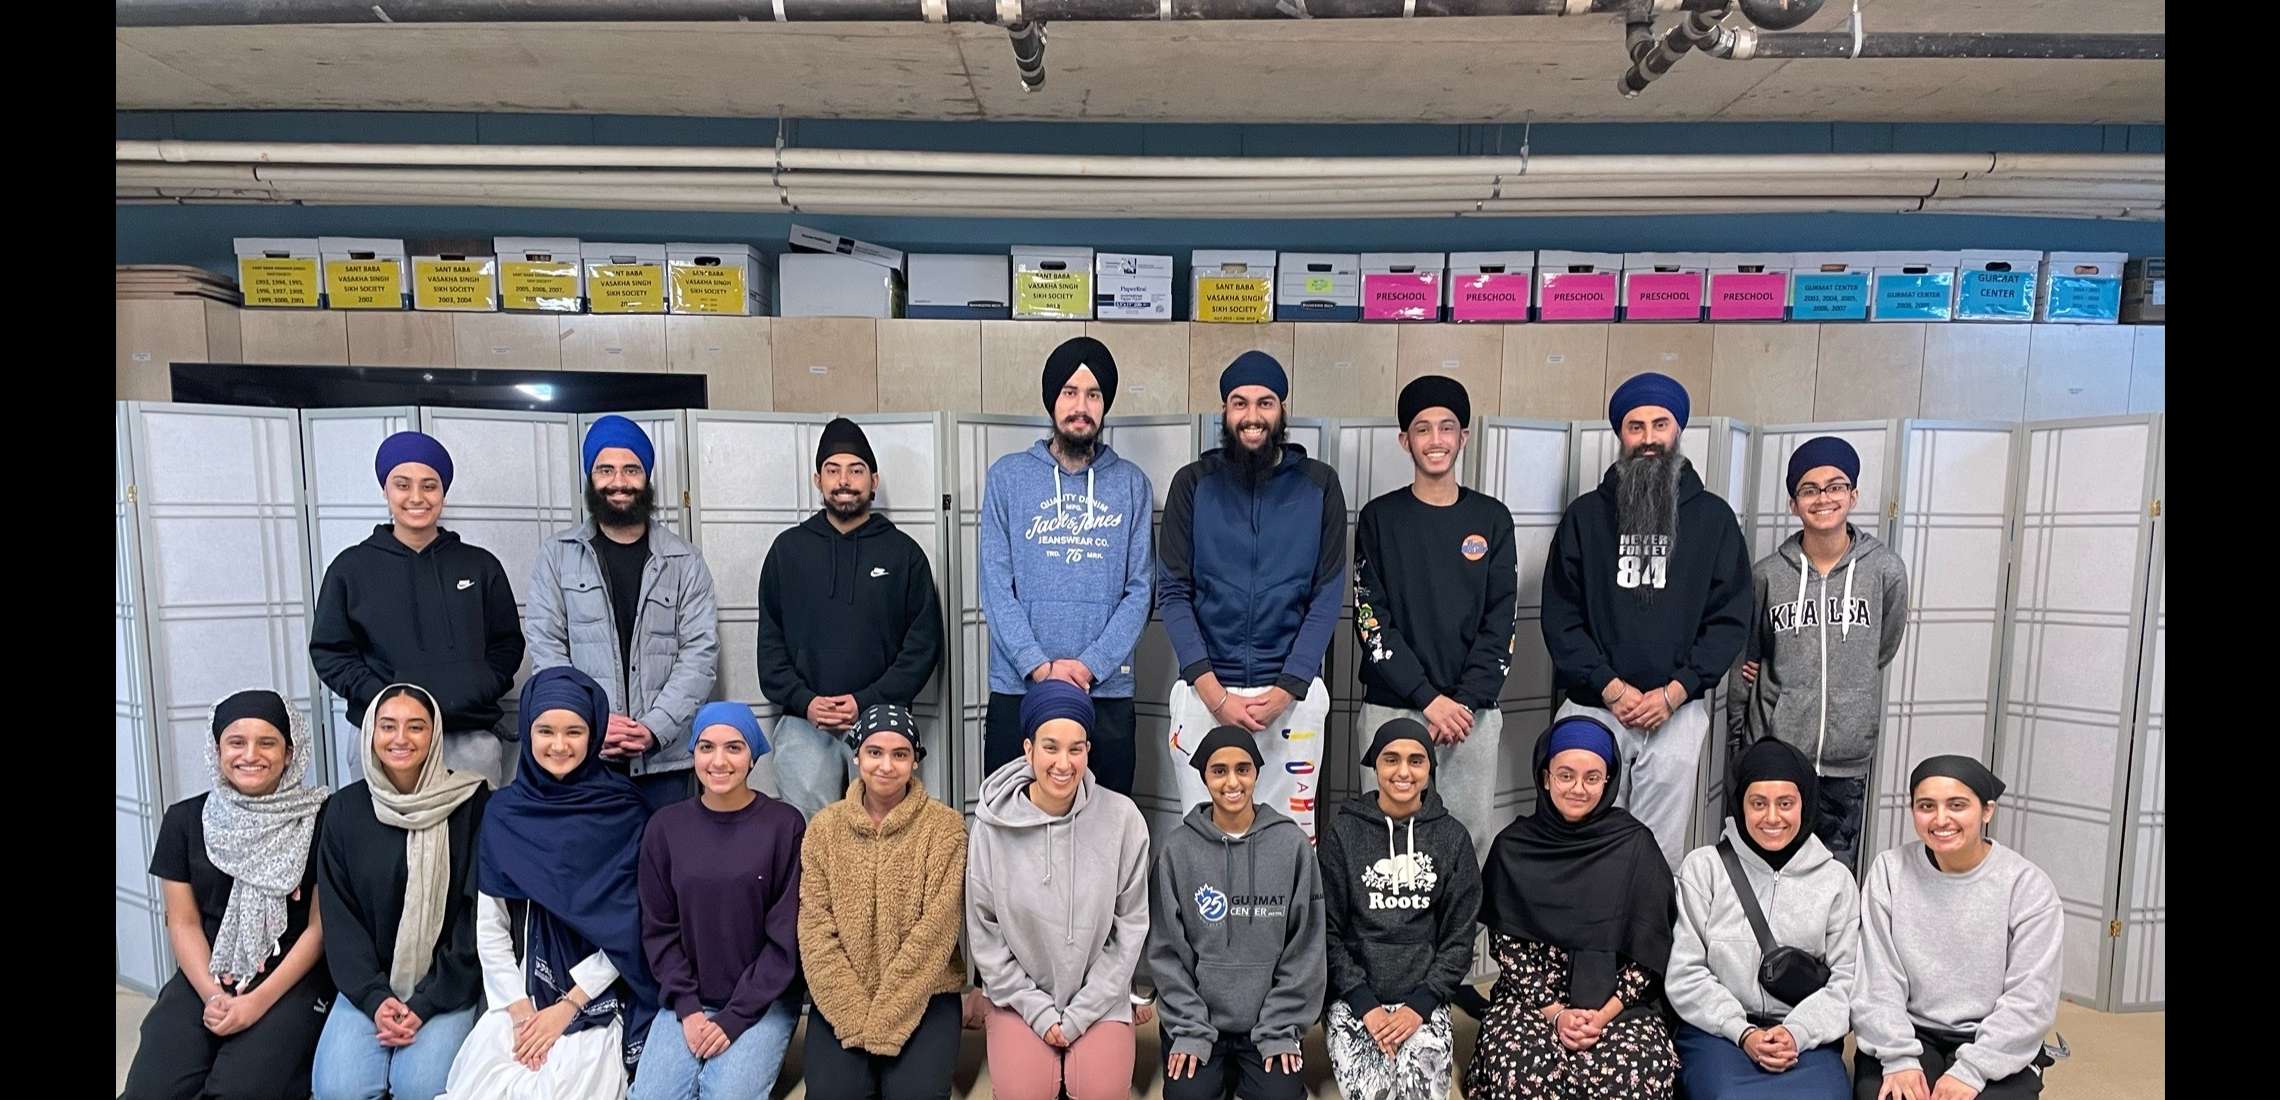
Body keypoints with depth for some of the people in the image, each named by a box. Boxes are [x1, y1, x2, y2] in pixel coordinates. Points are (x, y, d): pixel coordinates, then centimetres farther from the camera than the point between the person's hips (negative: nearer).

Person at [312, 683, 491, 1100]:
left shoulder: (471, 804, -8)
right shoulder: (345, 808, 1)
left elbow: (478, 913, -7)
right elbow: (339, 917, 2)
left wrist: (427, 1002, -12)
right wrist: (374, 997, -10)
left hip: (447, 985, -2)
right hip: (369, 984, 3)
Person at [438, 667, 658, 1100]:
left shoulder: (624, 813, -5)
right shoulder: (503, 813, 3)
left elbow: (627, 928, -6)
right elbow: (490, 929, 4)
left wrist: (566, 1006, -10)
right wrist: (519, 1009, -6)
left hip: (597, 998, -3)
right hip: (519, 994, 3)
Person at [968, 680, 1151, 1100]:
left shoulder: (1121, 818, -13)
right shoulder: (993, 824, -13)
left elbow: (1130, 925, -6)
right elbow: (983, 929, -4)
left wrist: (1080, 1013, -8)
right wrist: (1038, 1009, -8)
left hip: (1100, 995, 0)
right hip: (1020, 994, 0)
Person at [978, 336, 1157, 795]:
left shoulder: (1131, 484, 6)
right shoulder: (1008, 476, 4)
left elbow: (1139, 590, 1)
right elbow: (995, 585, -2)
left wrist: (1090, 664, -12)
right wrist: (1038, 664, -13)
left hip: (1107, 691, 1)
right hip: (1017, 688, 0)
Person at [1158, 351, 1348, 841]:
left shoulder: (1319, 485, 2)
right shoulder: (1194, 483, 2)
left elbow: (1327, 596, 0)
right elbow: (1172, 593, -2)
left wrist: (1284, 692, -10)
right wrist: (1215, 694, -11)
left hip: (1292, 693, 0)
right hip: (1204, 691, 0)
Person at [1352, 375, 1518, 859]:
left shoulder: (1492, 519, 8)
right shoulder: (1380, 518, 4)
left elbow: (1499, 623, 3)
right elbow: (1371, 620, -3)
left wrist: (1466, 700, -9)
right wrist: (1428, 697, -11)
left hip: (1474, 710, 1)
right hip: (1392, 708, -1)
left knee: (1473, 837, 3)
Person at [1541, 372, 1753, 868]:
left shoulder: (1713, 517, 6)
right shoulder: (1585, 515, 5)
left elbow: (1730, 618, 2)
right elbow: (1560, 616, 1)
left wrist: (1674, 692, -9)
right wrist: (1611, 688, -9)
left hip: (1677, 711, 0)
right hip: (1593, 707, 0)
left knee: (1660, 853, 4)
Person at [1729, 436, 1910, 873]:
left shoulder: (1886, 571, -3)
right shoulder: (1768, 574, -2)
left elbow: (1882, 649, 10)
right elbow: (1745, 656, 10)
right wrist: (1740, 724, 13)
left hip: (1848, 758, 0)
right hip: (1773, 751, 0)